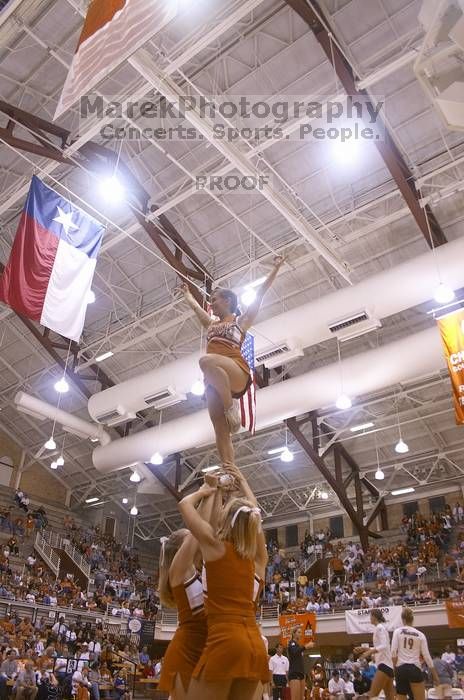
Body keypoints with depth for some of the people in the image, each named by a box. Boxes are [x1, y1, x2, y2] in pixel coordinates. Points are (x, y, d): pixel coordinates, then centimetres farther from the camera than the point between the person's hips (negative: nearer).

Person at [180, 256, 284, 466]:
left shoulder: (241, 321, 17)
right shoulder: (211, 325, 31)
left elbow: (260, 293, 17)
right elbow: (193, 304, 47)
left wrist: (276, 268, 18)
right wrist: (186, 292, 61)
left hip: (237, 374, -5)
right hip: (215, 380, 5)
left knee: (207, 360, -38)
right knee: (221, 431, -11)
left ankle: (231, 406, -25)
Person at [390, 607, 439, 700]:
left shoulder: (398, 631, 1)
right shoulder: (420, 634, 4)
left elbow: (393, 653, -7)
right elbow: (427, 656, 2)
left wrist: (395, 668, 5)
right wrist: (435, 677, 10)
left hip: (401, 669, 0)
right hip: (415, 669, 0)